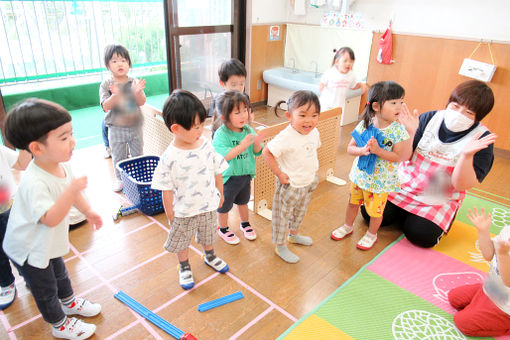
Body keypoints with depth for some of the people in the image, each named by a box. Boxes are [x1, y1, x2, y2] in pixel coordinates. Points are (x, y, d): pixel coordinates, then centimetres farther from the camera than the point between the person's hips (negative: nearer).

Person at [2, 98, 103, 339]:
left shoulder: (62, 166, -12)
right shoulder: (34, 182, -39)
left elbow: (72, 193, 7)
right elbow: (51, 218, -42)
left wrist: (88, 211, 7)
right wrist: (72, 190, -50)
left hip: (49, 243, 8)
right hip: (29, 249, -8)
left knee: (60, 275, 30)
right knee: (46, 290, 15)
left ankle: (69, 302, 55)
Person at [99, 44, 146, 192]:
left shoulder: (135, 82, -3)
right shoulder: (106, 85, -7)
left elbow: (141, 102, -10)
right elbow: (106, 106, -15)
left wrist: (137, 92, -30)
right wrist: (115, 95, -33)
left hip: (135, 126, 1)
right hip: (116, 128, -1)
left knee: (137, 154, 16)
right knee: (118, 157, 12)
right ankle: (119, 178, 30)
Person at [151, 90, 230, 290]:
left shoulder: (206, 145, -13)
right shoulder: (169, 158, -24)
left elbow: (217, 172, 0)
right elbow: (167, 191, -15)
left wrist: (220, 194, 8)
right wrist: (170, 215, -9)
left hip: (208, 206, 4)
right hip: (183, 212, -3)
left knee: (208, 236, 27)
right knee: (180, 242, 19)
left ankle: (210, 257, 56)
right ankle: (184, 268, 47)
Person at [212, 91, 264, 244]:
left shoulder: (248, 130, -6)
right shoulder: (221, 135, -24)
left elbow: (256, 152, -1)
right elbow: (223, 156, -34)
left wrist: (257, 144, -23)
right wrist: (242, 145, -40)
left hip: (246, 174, 5)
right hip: (227, 177, -5)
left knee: (243, 201, 27)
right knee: (224, 205, 15)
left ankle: (245, 224, 51)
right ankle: (223, 229, 40)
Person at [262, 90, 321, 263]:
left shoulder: (314, 132, -6)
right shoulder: (286, 137, -30)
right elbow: (266, 152, -25)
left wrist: (313, 170, 7)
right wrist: (279, 174, -23)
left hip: (308, 183, 8)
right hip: (290, 185, -7)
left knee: (300, 212, 28)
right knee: (283, 215, 12)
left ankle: (294, 234, 54)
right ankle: (280, 246, 32)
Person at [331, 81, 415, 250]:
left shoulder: (399, 130, -18)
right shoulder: (364, 125, -12)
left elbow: (397, 157, -19)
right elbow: (350, 148, -8)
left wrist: (378, 150, -32)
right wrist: (362, 150, -29)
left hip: (380, 179, -2)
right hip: (359, 174, 3)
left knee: (375, 210, 13)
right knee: (353, 202, 21)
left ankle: (371, 234, 40)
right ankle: (348, 226, 46)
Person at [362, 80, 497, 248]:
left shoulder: (482, 140, -14)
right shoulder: (430, 118, -9)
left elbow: (461, 185, -20)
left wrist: (467, 155, -36)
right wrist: (410, 133, -26)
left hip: (440, 200, -1)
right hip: (404, 185, 2)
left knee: (422, 236, -19)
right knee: (370, 212, -10)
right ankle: (404, 213, 19)